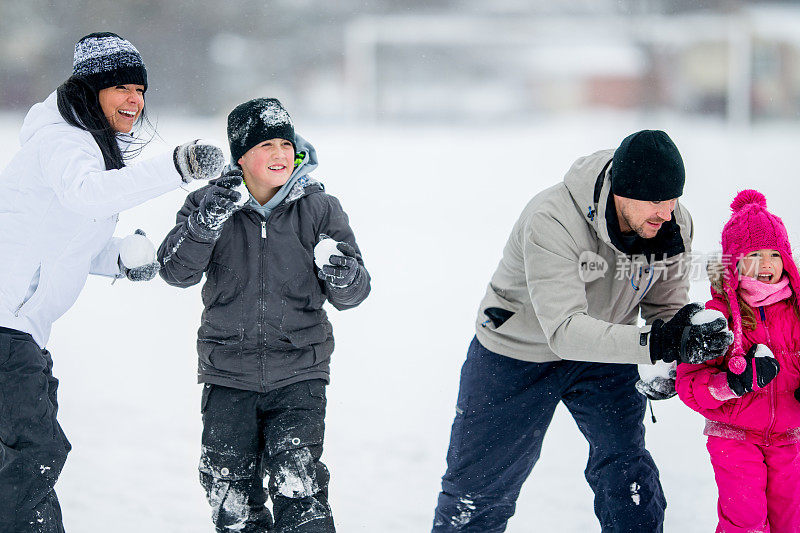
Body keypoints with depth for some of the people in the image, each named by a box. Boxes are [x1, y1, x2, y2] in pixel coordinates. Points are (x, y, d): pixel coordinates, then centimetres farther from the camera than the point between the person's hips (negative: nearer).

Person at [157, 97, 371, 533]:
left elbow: (353, 293, 0)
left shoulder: (319, 209, 1)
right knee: (229, 490, 4)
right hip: (228, 374, 1)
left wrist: (341, 275, -25)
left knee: (298, 484, -15)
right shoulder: (209, 203, 1)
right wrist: (205, 222, -29)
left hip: (298, 371, -1)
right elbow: (177, 271, -12)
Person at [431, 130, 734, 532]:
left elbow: (665, 306, -6)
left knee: (626, 465, -12)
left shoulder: (673, 226, -20)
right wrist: (653, 343, -55)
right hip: (517, 349, -3)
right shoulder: (551, 221, -38)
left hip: (604, 357, 4)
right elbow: (564, 329, -44)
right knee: (481, 487, 6)